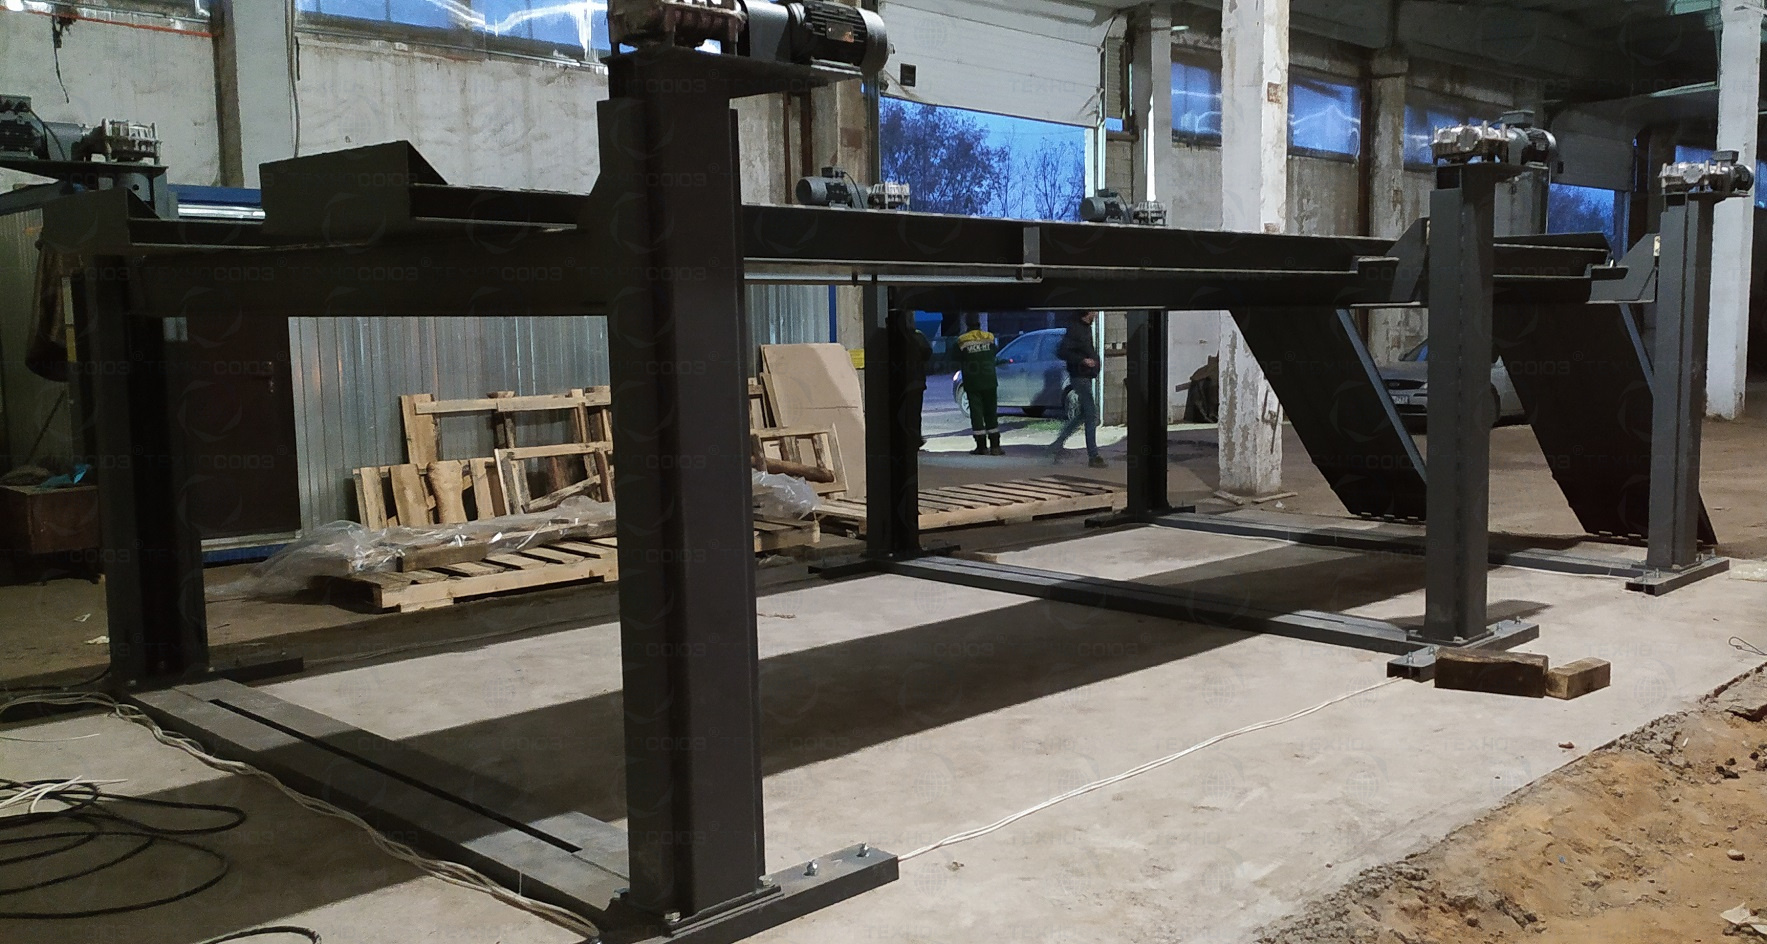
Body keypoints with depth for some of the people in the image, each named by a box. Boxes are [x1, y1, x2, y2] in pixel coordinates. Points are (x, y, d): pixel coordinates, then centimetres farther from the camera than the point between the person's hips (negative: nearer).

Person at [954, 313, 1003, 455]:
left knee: (976, 413, 1)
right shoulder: (989, 337, 0)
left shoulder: (962, 340, -8)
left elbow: (958, 359, 1)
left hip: (972, 383, -2)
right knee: (991, 413, 9)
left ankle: (982, 446, -2)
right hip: (989, 382, 2)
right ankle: (995, 446, 6)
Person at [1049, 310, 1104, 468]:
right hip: (1080, 377, -10)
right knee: (1091, 416, -7)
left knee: (1083, 414, 15)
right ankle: (1093, 456, -2)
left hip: (1086, 377, 10)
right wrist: (1082, 360, -25)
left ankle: (1056, 446, 21)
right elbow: (1061, 352, -22)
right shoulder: (1075, 328, -16)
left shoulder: (1086, 328, 14)